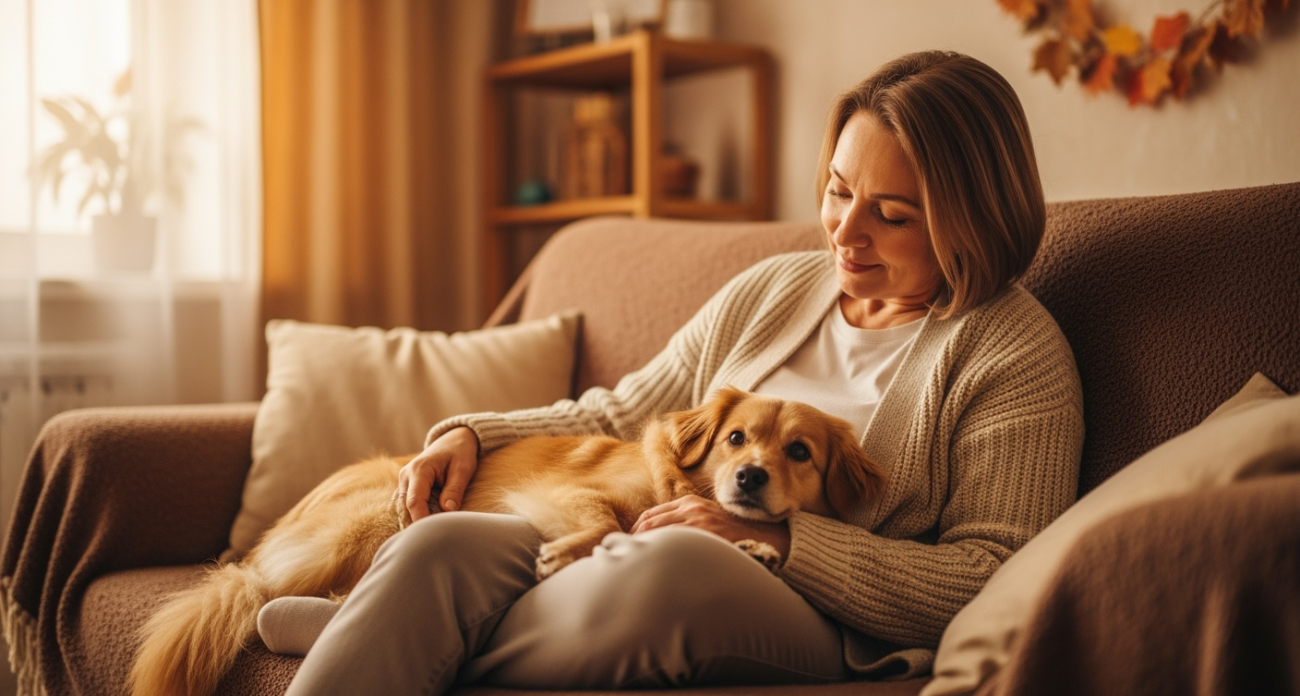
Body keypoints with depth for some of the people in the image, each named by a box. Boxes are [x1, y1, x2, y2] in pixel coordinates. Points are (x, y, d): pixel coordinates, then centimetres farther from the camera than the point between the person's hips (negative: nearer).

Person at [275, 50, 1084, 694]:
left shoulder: (1019, 354, 1)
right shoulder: (769, 291, 18)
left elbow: (1002, 583, -8)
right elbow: (618, 417, 26)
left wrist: (781, 539, -15)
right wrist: (474, 433, 9)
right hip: (635, 565, 5)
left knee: (674, 562, -39)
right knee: (442, 543, -26)